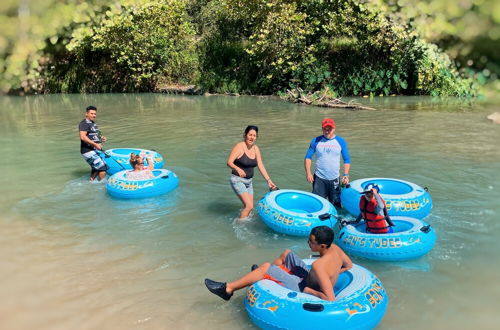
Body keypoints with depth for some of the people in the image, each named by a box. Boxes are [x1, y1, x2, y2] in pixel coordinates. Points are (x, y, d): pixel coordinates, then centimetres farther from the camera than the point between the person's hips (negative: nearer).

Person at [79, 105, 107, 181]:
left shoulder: (93, 123, 17)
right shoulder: (84, 123, -14)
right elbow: (83, 137, -26)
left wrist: (101, 138, 9)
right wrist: (95, 144, -27)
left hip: (95, 150, 10)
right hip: (88, 151, -10)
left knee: (96, 167, 21)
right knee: (102, 167, -10)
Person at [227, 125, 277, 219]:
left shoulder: (256, 149, 4)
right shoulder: (239, 146, -15)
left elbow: (260, 166, 5)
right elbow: (229, 162, -21)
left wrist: (269, 180, 0)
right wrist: (238, 169, -40)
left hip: (249, 181, 7)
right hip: (238, 180, -7)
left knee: (249, 207, 12)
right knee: (249, 206, -15)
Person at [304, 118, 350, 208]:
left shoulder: (340, 141, 5)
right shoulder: (316, 141, 3)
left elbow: (347, 160, 8)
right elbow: (308, 157, 6)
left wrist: (346, 175, -5)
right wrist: (308, 173, -7)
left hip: (334, 179, 1)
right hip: (319, 179, -1)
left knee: (336, 204, 6)